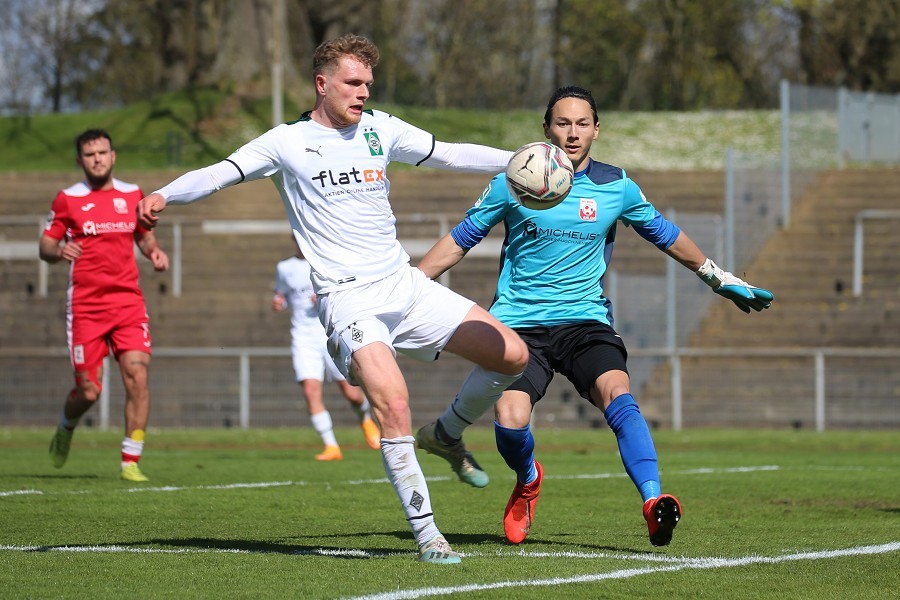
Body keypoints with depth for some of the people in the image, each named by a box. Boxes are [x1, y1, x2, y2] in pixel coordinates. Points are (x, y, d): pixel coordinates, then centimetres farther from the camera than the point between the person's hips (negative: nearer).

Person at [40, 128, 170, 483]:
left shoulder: (132, 195, 10)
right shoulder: (67, 200, 2)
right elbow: (44, 246, 5)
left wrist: (155, 251, 3)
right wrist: (58, 250, -18)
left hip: (129, 302, 2)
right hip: (85, 305, -2)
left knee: (137, 377, -14)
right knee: (89, 391, -3)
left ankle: (131, 462, -8)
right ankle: (66, 428, 33)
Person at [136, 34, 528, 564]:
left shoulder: (379, 129, 10)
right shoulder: (288, 143, -2)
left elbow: (449, 154, 17)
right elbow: (222, 173, -11)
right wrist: (164, 195, -28)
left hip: (405, 283, 6)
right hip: (349, 298, -6)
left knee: (512, 355, 1)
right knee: (394, 409, -24)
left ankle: (449, 435, 26)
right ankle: (427, 535, -14)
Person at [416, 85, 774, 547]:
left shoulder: (617, 187, 6)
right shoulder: (512, 183, 1)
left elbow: (665, 235, 22)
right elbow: (460, 239, 12)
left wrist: (722, 281, 29)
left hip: (586, 321, 1)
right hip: (519, 324, -1)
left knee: (618, 396, -28)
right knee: (510, 421, -21)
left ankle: (654, 503, -40)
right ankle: (528, 482, 14)